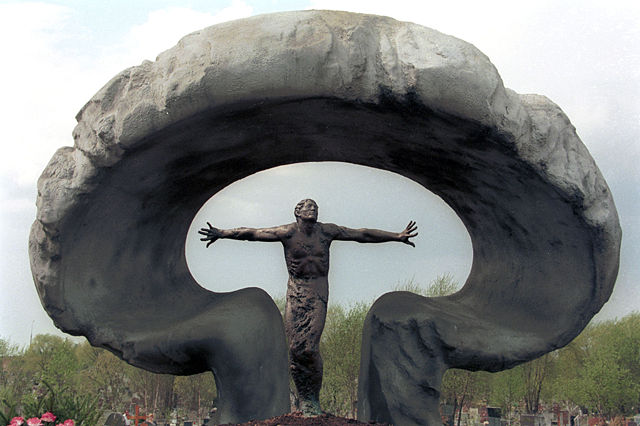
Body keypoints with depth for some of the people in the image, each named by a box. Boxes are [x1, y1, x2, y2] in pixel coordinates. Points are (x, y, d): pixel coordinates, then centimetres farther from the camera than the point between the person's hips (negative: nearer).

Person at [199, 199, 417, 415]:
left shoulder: (327, 231, 5)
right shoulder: (288, 232, -2)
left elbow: (362, 235, 10)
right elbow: (252, 233, -7)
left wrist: (397, 236, 12)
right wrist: (222, 233, -15)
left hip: (319, 293, 0)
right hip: (296, 292, 0)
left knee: (310, 347, -12)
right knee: (296, 347, -5)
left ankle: (314, 400, 1)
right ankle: (304, 400, 5)